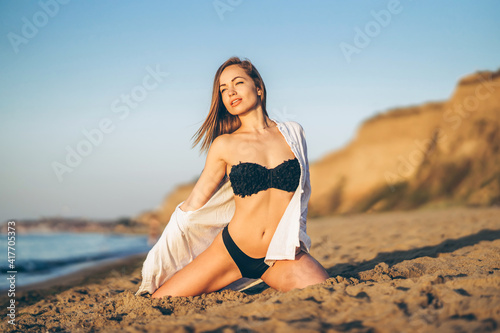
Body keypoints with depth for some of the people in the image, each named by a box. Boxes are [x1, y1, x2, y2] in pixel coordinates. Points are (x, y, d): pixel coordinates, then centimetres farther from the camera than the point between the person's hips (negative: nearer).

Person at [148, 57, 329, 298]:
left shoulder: (292, 133, 5)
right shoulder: (224, 145, 0)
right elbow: (194, 204, 6)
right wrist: (159, 257, 9)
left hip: (281, 255, 2)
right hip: (230, 250, -1)